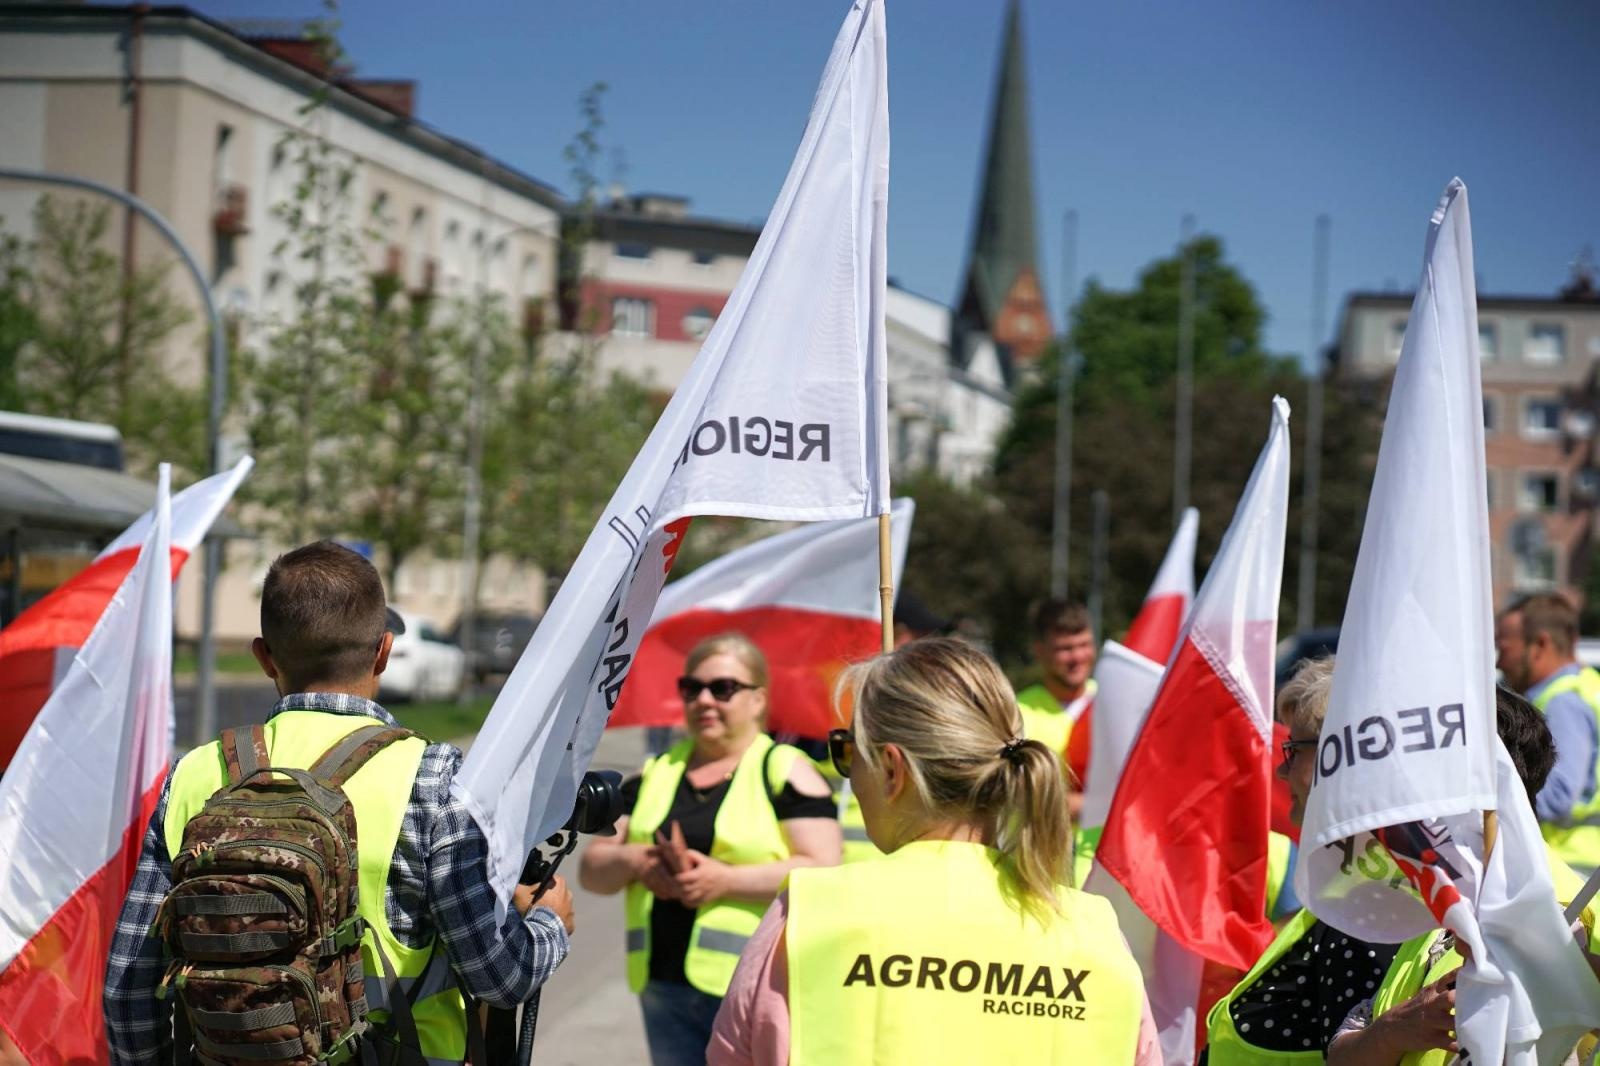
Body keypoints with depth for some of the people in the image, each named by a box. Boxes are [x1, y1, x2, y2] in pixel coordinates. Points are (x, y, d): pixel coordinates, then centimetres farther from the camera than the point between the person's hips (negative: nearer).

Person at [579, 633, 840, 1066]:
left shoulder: (785, 771, 0)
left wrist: (724, 879, -18)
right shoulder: (655, 775, 16)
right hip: (665, 987, 6)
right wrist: (634, 859, -8)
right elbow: (591, 871, 14)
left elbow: (823, 870, -11)